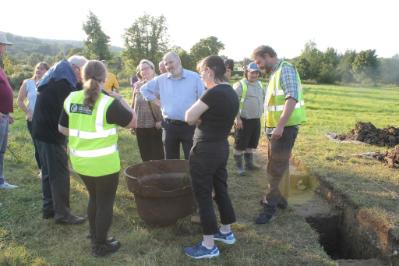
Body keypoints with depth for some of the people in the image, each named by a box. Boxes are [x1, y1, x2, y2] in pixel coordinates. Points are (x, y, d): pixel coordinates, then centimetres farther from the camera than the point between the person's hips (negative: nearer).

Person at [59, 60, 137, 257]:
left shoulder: (71, 99, -1)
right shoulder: (109, 103, -19)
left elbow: (62, 128, 8)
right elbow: (132, 121, -8)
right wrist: (120, 100, 3)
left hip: (80, 161, 6)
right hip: (104, 163, -6)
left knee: (94, 198, 25)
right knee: (105, 203, 11)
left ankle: (95, 238, 38)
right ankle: (100, 246, 23)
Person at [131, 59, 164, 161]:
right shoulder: (138, 85, 8)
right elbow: (133, 104, 13)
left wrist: (160, 120, -14)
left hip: (154, 125, -4)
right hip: (140, 125, 4)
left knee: (157, 154, 4)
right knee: (144, 154, 12)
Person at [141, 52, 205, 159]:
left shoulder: (194, 77, -2)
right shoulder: (161, 80, 7)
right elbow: (144, 89, 20)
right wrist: (157, 102, 10)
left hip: (189, 126, -3)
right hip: (169, 126, 3)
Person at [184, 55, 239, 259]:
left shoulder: (214, 93, -20)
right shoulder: (232, 93, 8)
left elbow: (189, 117, -16)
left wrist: (199, 117, 2)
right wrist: (203, 117, 2)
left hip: (205, 150, -9)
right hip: (222, 147, 9)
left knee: (203, 195, 2)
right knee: (220, 189, 20)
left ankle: (209, 246, 12)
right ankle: (226, 232, 35)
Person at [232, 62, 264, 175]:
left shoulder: (259, 85, 12)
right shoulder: (240, 85, -12)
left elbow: (262, 99, 24)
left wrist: (261, 114, 18)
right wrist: (237, 118, -23)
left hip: (256, 120, 7)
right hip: (244, 120, -7)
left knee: (251, 144, 16)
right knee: (240, 145, 1)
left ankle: (249, 164, 28)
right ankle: (238, 166, 11)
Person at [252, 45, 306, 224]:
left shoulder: (285, 69, -13)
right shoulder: (274, 73, 14)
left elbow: (292, 98, -24)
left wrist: (280, 126, -29)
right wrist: (272, 126, 16)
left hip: (285, 127, -9)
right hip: (274, 127, 9)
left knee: (276, 168, -2)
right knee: (274, 166, 17)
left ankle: (270, 205, 7)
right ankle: (277, 198, 31)